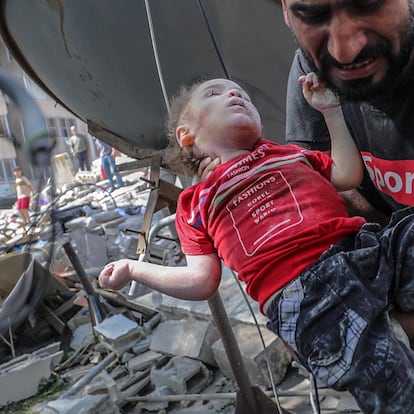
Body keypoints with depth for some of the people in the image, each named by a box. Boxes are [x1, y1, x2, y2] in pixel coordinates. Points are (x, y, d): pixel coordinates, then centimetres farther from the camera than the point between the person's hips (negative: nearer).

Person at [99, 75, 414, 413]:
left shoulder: (288, 152, 29)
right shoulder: (197, 201, 19)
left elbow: (349, 175, 21)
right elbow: (203, 281, 14)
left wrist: (331, 109, 22)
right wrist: (133, 268, 12)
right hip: (303, 291, -4)